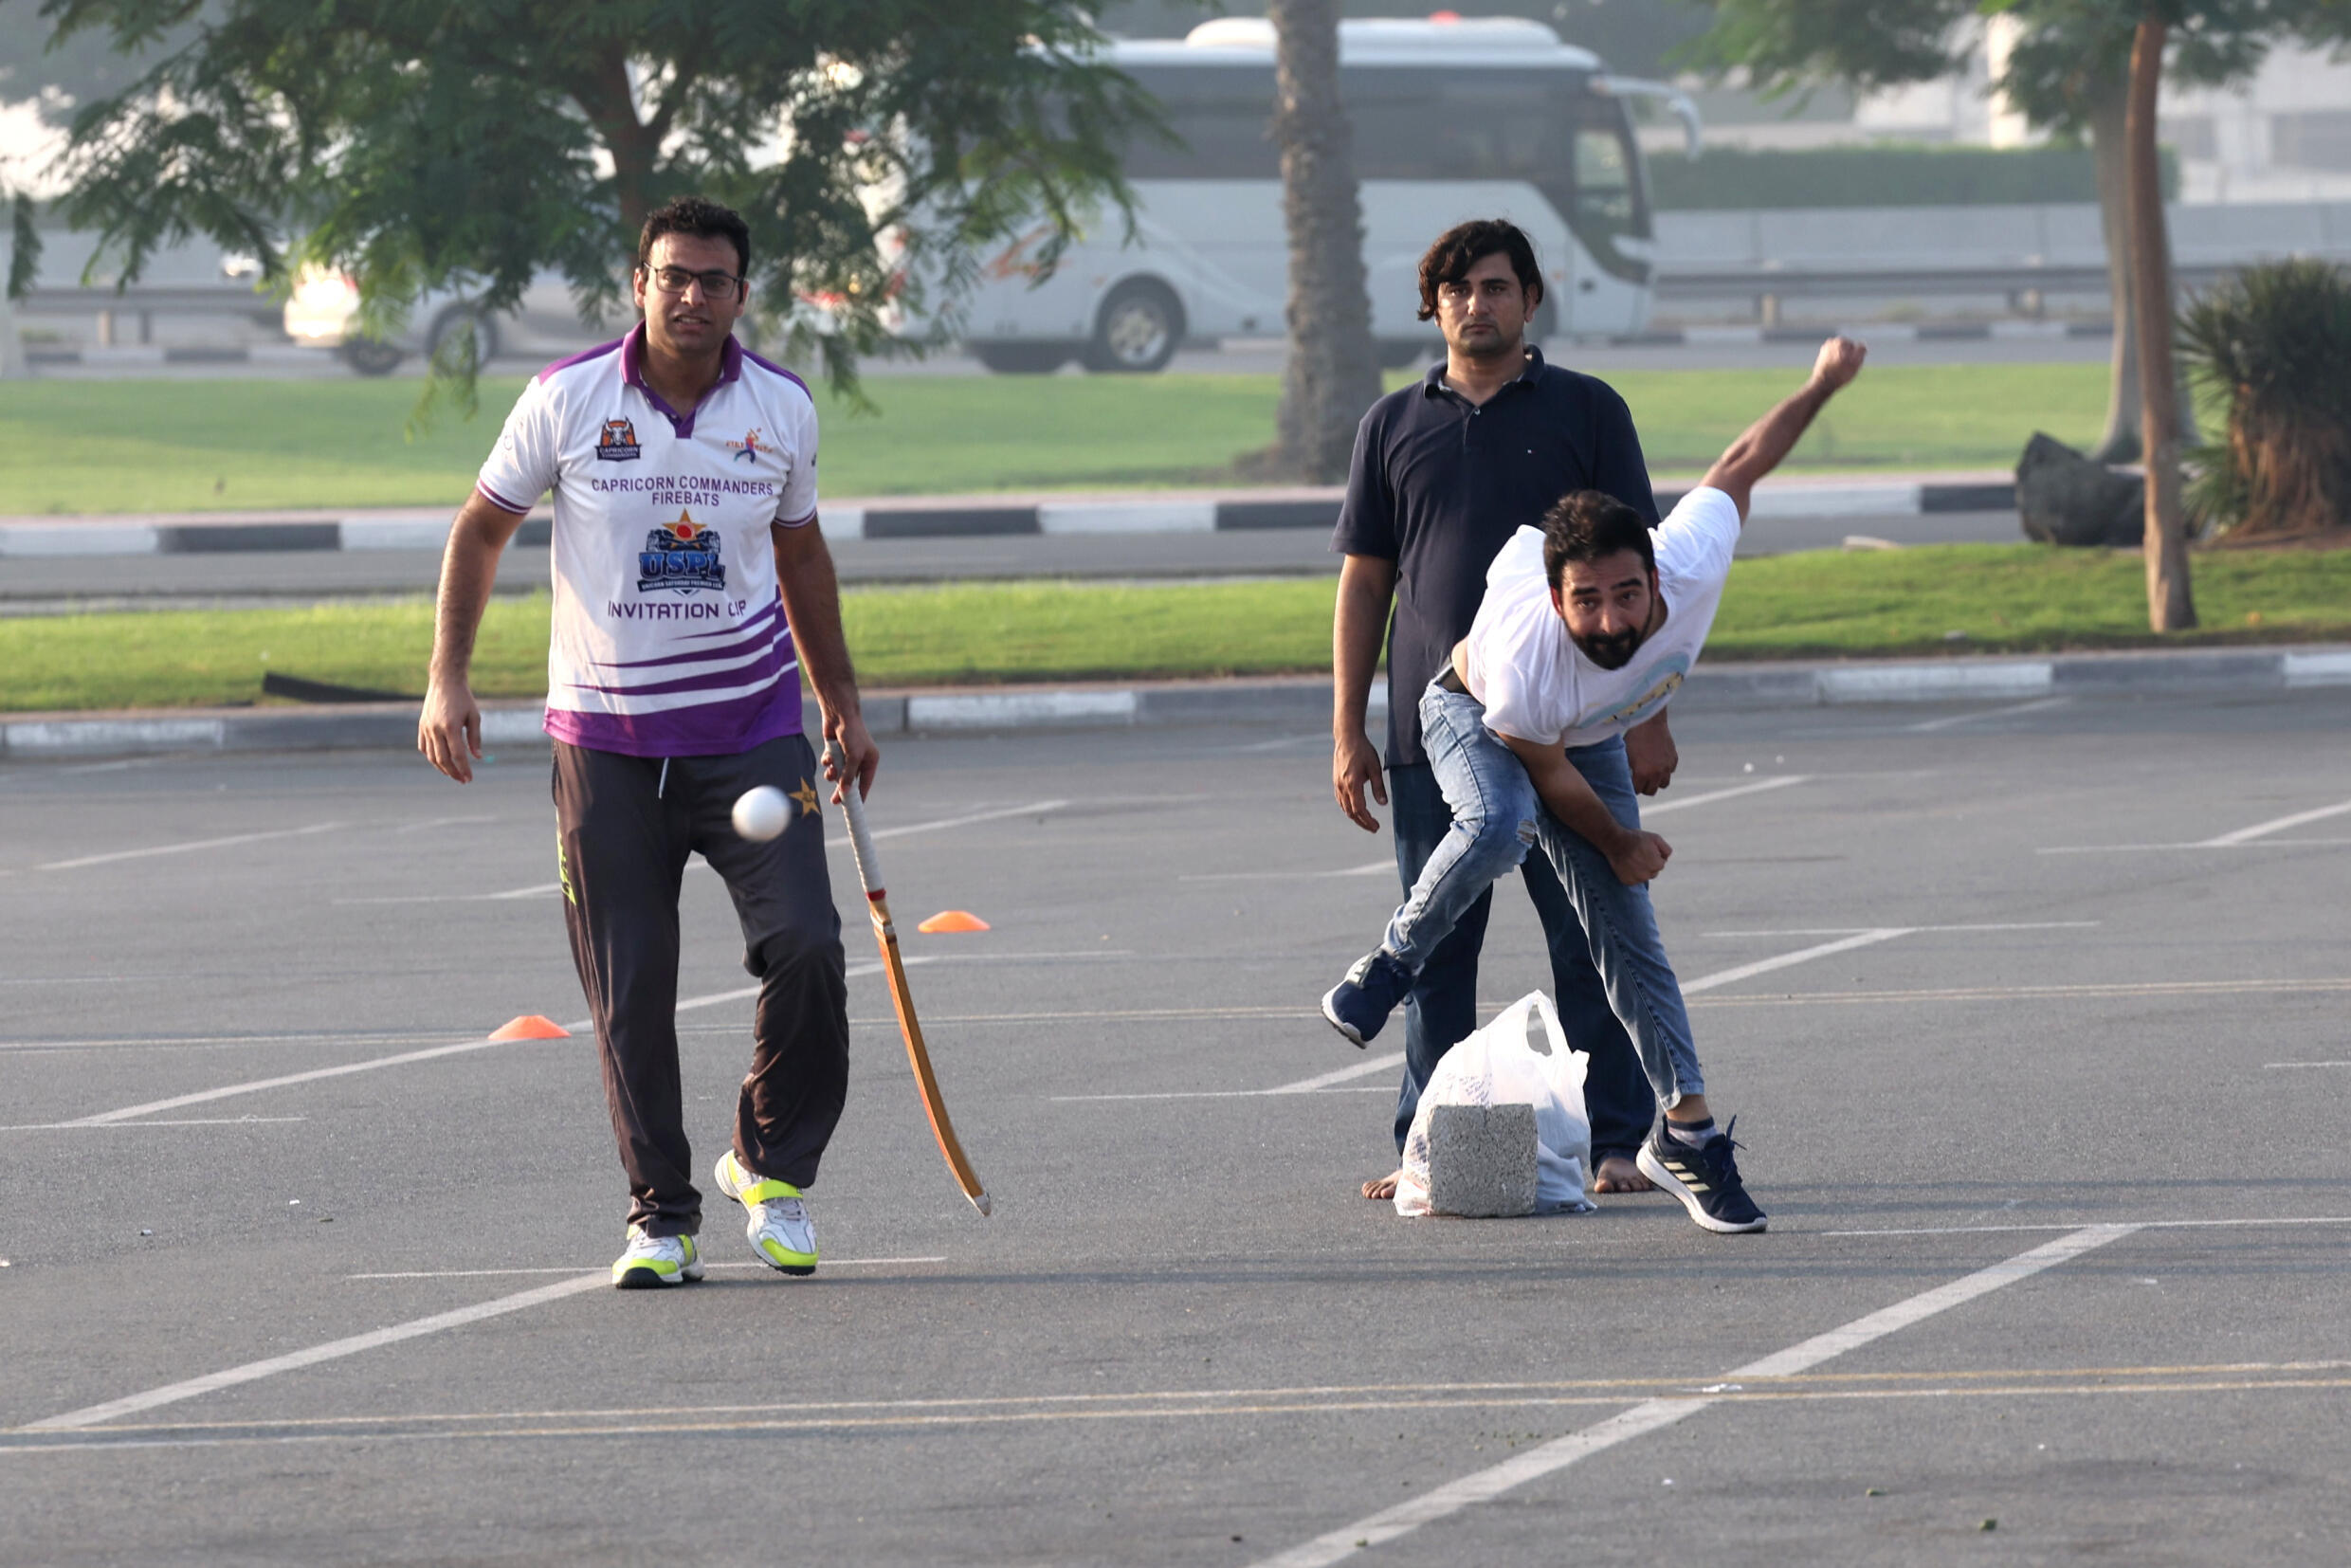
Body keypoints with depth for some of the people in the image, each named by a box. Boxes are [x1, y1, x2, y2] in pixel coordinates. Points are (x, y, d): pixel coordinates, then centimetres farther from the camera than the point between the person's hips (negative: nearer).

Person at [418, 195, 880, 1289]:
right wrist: (448, 682, -4)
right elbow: (480, 530, 5)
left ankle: (771, 1165, 8)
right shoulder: (568, 399, -5)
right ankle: (661, 1217, 11)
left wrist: (843, 705, 22)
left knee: (803, 944, -14)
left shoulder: (783, 408, 2)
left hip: (750, 727, 1)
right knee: (630, 993, -2)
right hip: (604, 738, -1)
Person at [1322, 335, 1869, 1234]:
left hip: (1593, 735, 4)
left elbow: (1740, 466, -18)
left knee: (1628, 936, -1)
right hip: (1475, 714, -4)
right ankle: (1390, 966, -15)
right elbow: (1549, 774, -23)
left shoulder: (1692, 566, -37)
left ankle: (1687, 1128, 5)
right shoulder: (1526, 663, -44)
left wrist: (1825, 382, -4)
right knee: (1499, 827, -38)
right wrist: (1620, 844, -7)